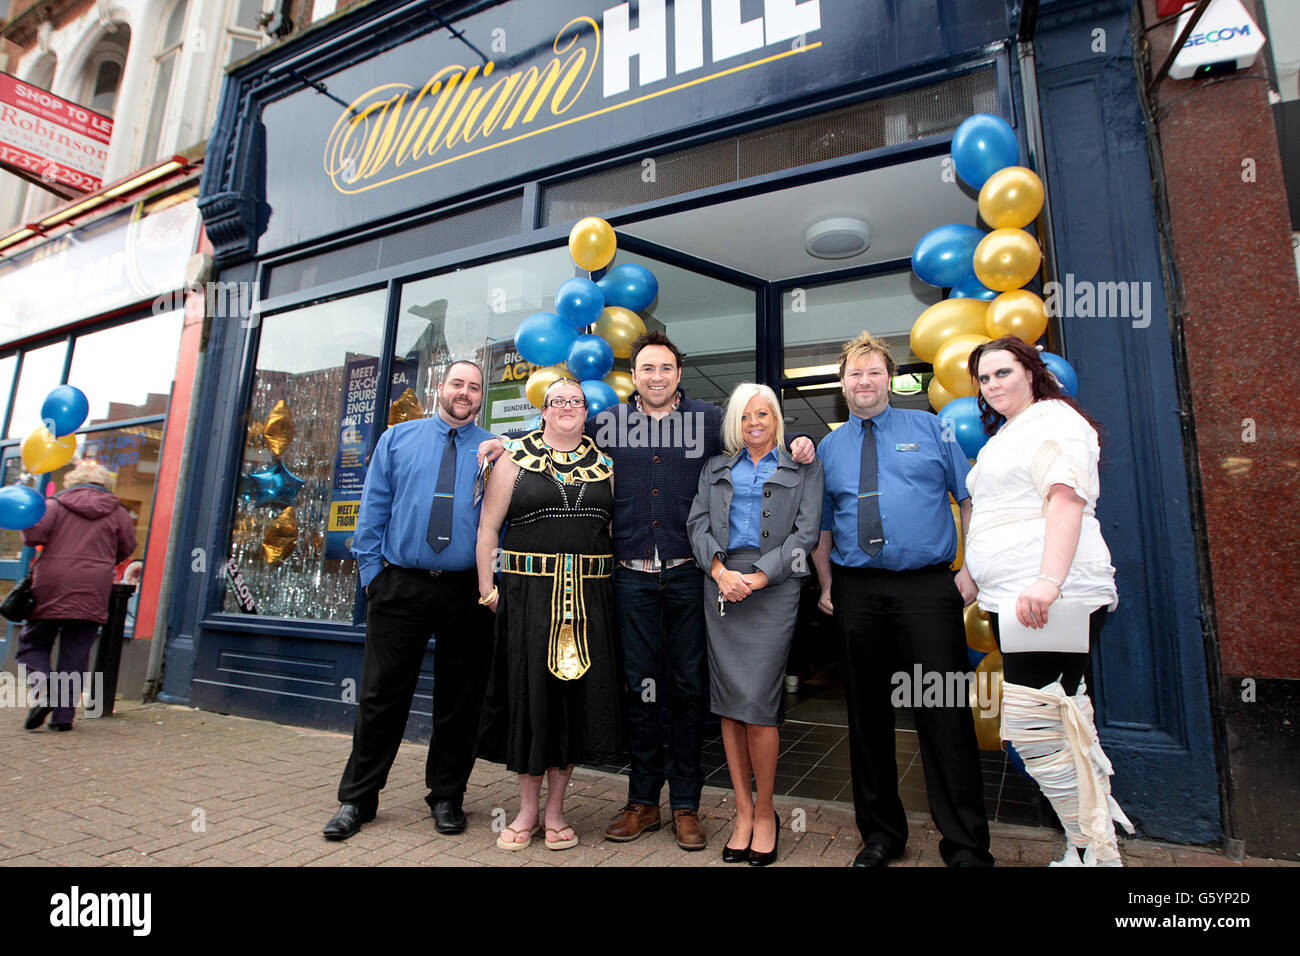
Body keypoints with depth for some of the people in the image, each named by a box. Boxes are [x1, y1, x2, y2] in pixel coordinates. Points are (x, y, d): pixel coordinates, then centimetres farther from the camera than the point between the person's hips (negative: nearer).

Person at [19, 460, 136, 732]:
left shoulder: (55, 505, 2)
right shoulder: (117, 513, 6)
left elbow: (32, 534, -9)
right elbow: (127, 549, 10)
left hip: (50, 589, -1)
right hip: (91, 594, 1)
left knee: (33, 643, 15)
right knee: (75, 655, 6)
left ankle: (41, 688, -10)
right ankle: (63, 715, 6)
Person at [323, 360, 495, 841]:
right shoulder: (397, 439, 9)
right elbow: (373, 508, 8)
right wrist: (372, 570, 1)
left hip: (467, 593, 0)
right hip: (400, 586, 1)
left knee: (459, 698, 10)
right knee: (382, 693, 8)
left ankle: (447, 797, 27)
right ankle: (356, 799, 25)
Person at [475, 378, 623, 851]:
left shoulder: (604, 465, 11)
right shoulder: (515, 458, 4)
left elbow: (618, 529, 12)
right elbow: (488, 527, 1)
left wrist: (615, 590, 3)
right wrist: (488, 589, -6)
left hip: (588, 597, 2)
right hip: (527, 594, -2)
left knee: (576, 697, 6)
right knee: (529, 695, 4)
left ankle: (555, 811, 23)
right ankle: (528, 809, 23)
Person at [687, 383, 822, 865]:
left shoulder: (803, 467, 10)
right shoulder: (717, 467, 18)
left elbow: (807, 532, 0)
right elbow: (698, 522, 8)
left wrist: (758, 576, -10)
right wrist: (719, 568, -9)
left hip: (774, 586, -3)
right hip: (721, 584, 3)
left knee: (757, 700, -7)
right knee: (727, 699, 4)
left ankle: (765, 812, 12)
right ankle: (743, 810, 17)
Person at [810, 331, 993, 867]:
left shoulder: (929, 428, 9)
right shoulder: (828, 448, 13)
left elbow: (970, 498, 7)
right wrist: (827, 585, 5)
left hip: (927, 588, -2)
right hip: (856, 594, 2)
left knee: (944, 713, -2)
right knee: (867, 715, 9)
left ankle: (966, 844, 15)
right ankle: (880, 833, 25)